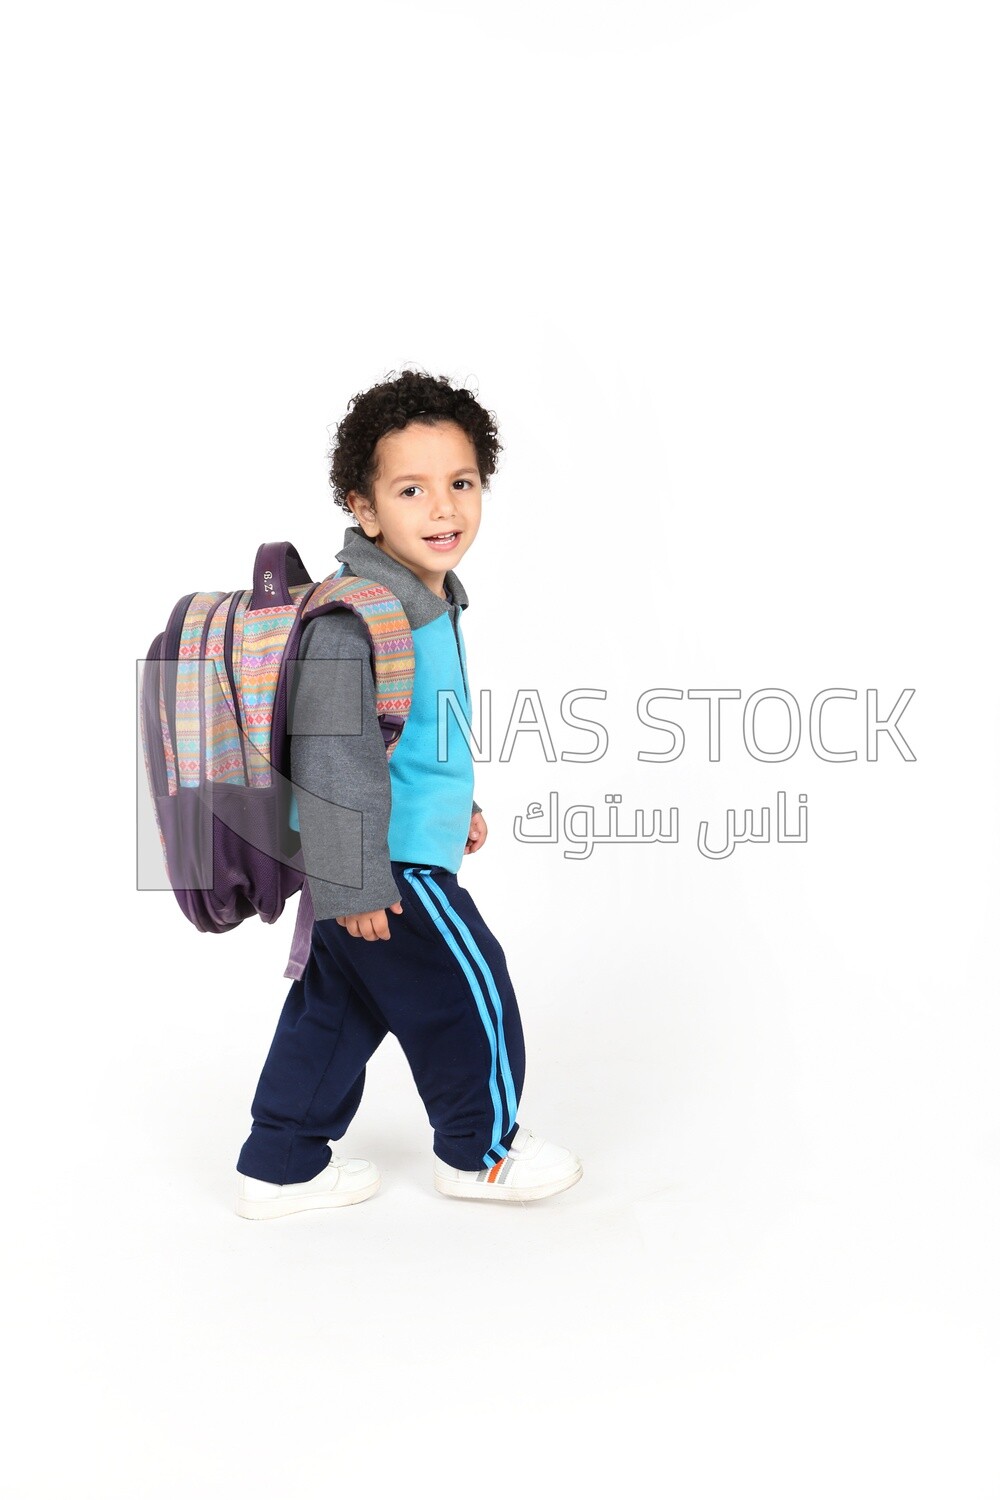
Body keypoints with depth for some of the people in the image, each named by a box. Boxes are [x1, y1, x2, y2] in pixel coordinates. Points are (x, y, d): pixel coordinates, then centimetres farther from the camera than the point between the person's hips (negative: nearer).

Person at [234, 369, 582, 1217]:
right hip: (382, 863, -10)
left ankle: (282, 1167, 31)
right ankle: (480, 1150, 29)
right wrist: (354, 883, -23)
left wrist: (459, 803, 30)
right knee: (467, 988, 6)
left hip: (413, 842, 10)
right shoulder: (353, 619, -26)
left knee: (339, 1005, 18)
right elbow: (335, 756, -26)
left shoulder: (432, 600, 7)